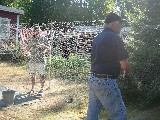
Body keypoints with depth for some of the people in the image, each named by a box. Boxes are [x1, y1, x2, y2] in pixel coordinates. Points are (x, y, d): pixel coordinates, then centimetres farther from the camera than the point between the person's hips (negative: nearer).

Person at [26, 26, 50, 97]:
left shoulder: (43, 39, -3)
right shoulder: (32, 39, 10)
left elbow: (48, 49, -3)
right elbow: (28, 49, 16)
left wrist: (44, 51, -22)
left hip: (40, 60, -5)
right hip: (32, 60, 5)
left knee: (41, 75, 1)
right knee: (32, 74, 10)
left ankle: (41, 90, 10)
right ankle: (32, 89, 23)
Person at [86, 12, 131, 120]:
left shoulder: (97, 38, 13)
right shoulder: (114, 37, -12)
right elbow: (124, 64, -14)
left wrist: (118, 68, 16)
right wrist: (127, 70, 8)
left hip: (93, 79, 9)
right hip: (106, 81, -9)